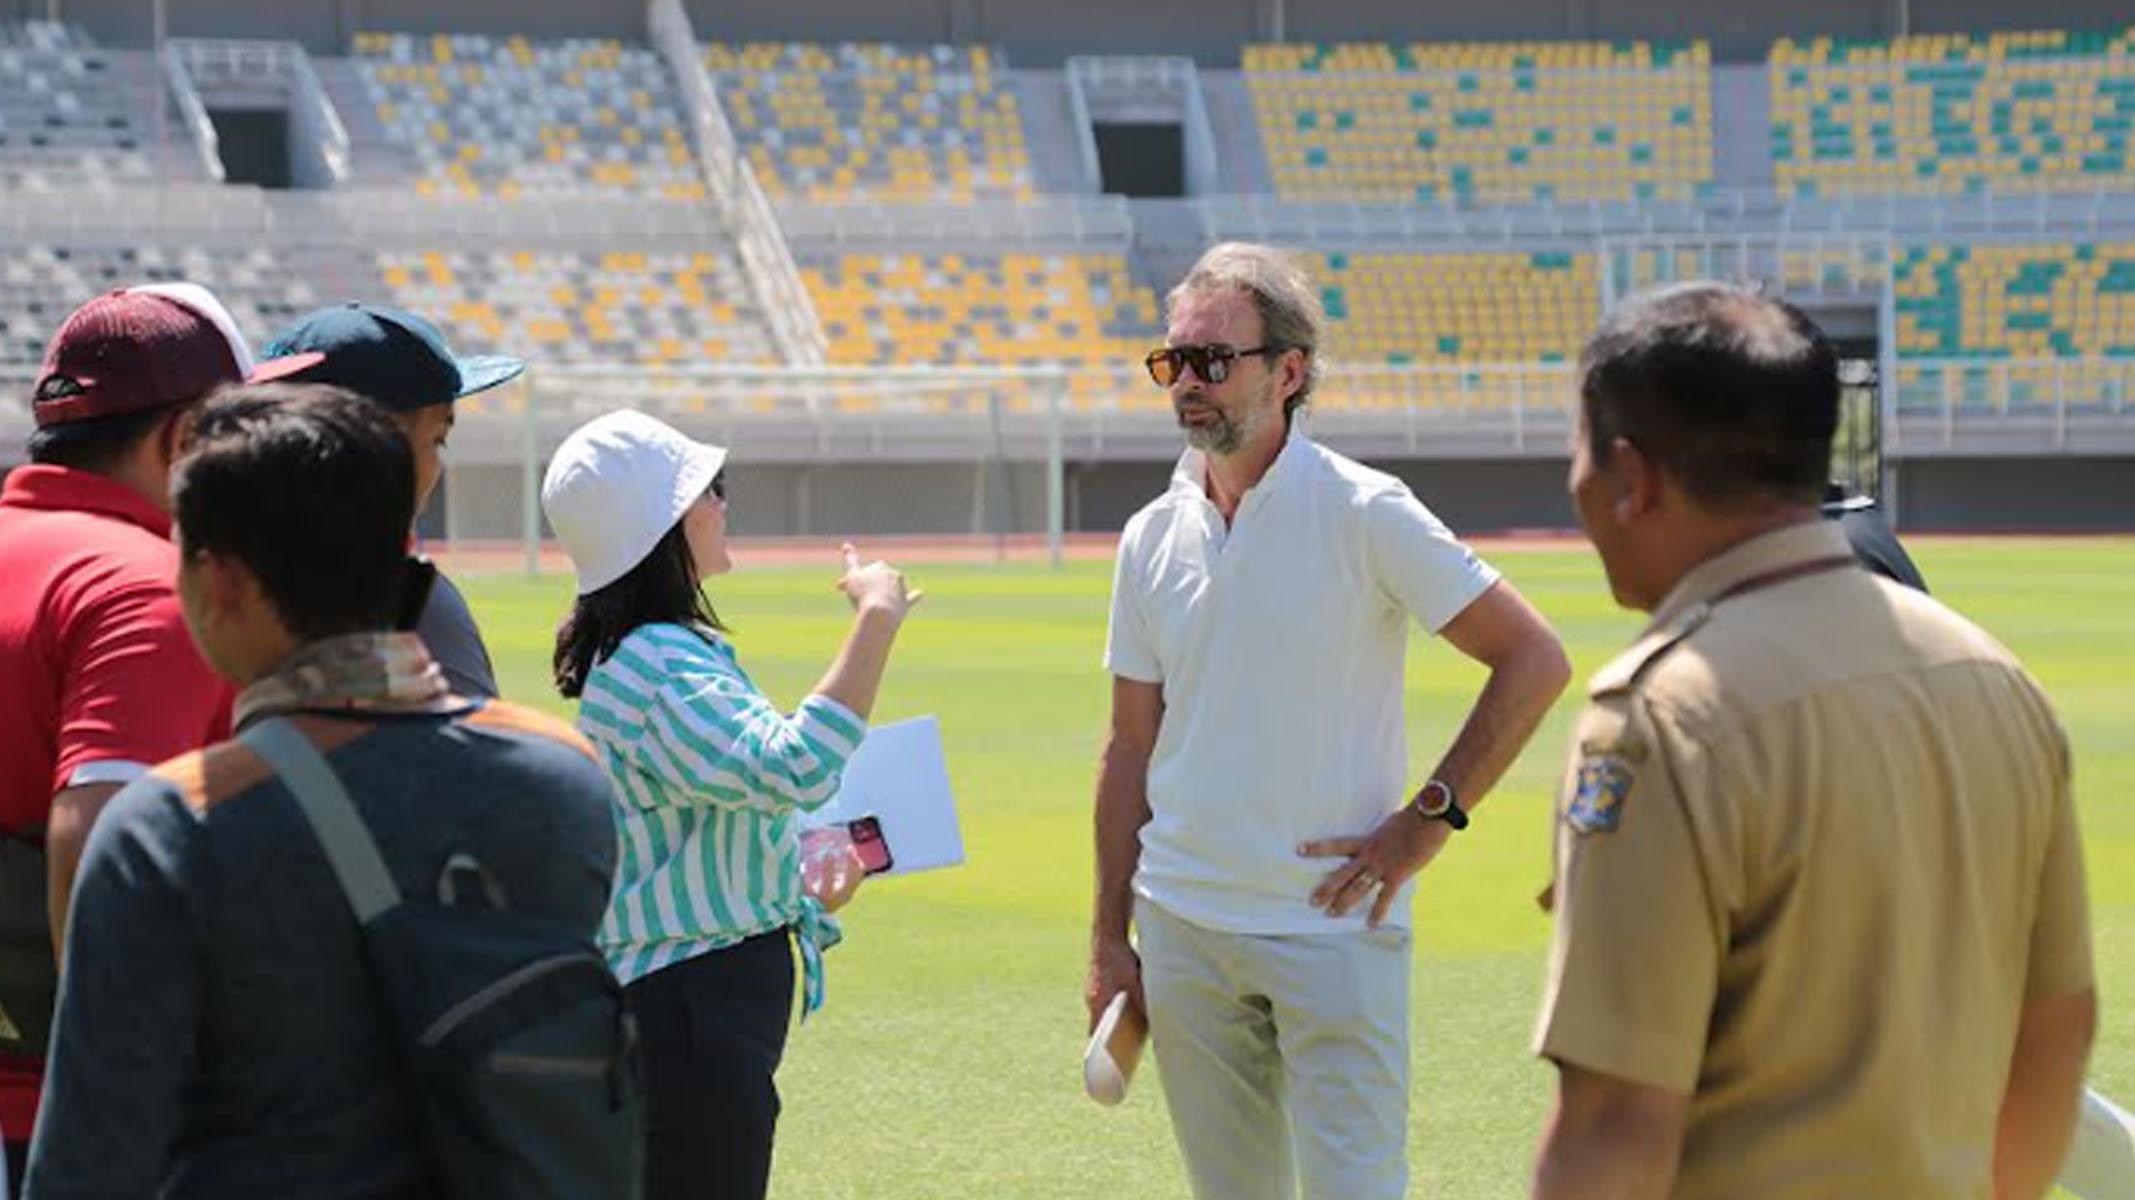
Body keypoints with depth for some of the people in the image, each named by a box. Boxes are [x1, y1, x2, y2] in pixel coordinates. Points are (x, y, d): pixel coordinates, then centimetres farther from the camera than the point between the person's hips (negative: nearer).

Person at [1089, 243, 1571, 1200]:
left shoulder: (1364, 515, -7)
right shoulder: (1153, 538, 8)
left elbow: (1533, 661, -7)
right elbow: (1131, 751, 14)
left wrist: (1429, 818, -11)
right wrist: (1109, 938, 11)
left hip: (1334, 924, -5)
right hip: (1182, 930, 5)